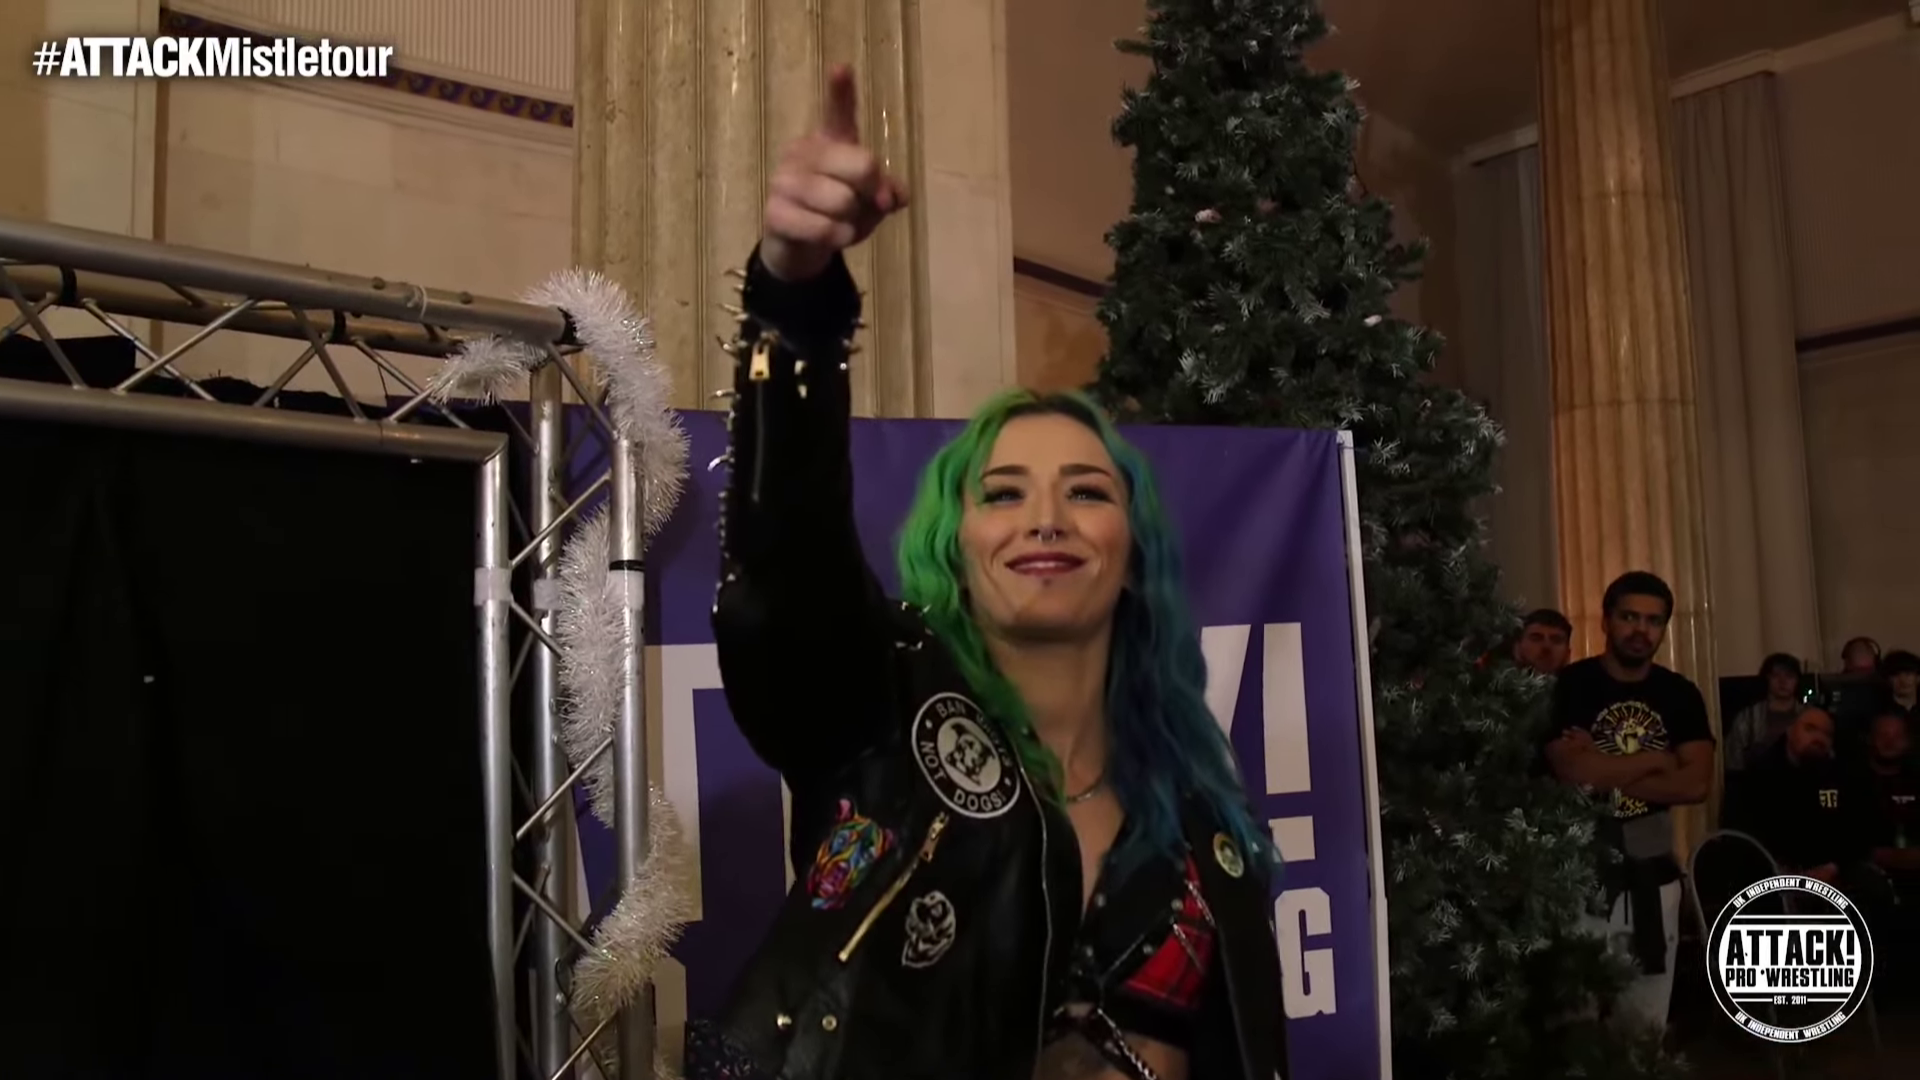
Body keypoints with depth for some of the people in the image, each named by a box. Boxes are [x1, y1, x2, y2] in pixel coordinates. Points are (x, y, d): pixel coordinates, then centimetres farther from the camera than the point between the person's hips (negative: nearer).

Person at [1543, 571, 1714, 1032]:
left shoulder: (1681, 694, 5)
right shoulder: (1569, 686, -8)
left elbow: (1696, 784, -6)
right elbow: (1573, 771, -21)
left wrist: (1607, 774, -13)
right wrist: (1658, 758, -9)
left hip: (1653, 872, 4)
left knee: (1648, 1021, 11)